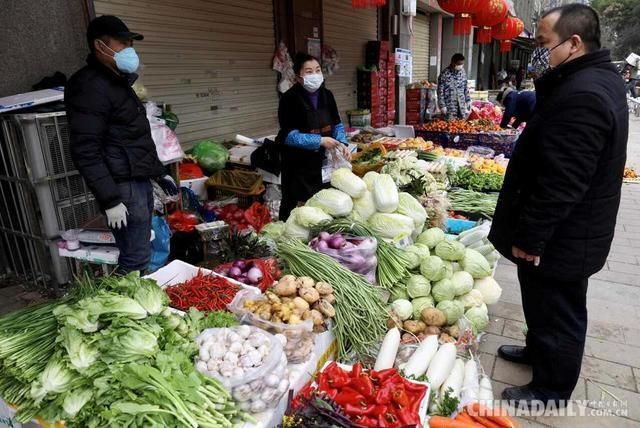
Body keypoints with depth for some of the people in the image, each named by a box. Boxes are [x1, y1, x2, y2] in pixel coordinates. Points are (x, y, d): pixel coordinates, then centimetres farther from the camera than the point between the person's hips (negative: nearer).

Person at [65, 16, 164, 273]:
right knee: (135, 261, -5)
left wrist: (156, 173, 22)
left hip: (139, 180, 10)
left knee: (140, 253, 15)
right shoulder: (91, 87, -13)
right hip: (124, 187, -10)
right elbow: (85, 152, -19)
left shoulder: (117, 81, 18)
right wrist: (110, 200, -20)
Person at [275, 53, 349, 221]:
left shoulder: (326, 95, 3)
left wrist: (342, 143, -10)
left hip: (320, 161, 5)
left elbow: (337, 124, 9)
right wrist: (320, 141, -24)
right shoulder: (290, 99, -15)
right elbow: (290, 136, -20)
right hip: (297, 164, -5)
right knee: (295, 206, 4)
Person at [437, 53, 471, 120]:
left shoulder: (462, 72, 5)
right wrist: (442, 106, -12)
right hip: (449, 107, -5)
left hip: (461, 106, 5)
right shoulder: (444, 74, -12)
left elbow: (466, 87, 15)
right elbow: (440, 91, -10)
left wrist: (468, 100, 12)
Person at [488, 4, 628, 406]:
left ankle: (551, 390, 30)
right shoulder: (600, 78, 8)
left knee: (557, 312, 9)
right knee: (549, 305, 27)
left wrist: (529, 237, -21)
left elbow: (560, 184, -28)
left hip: (560, 236, -10)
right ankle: (539, 350, 48)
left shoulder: (580, 95, -28)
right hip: (572, 230, 10)